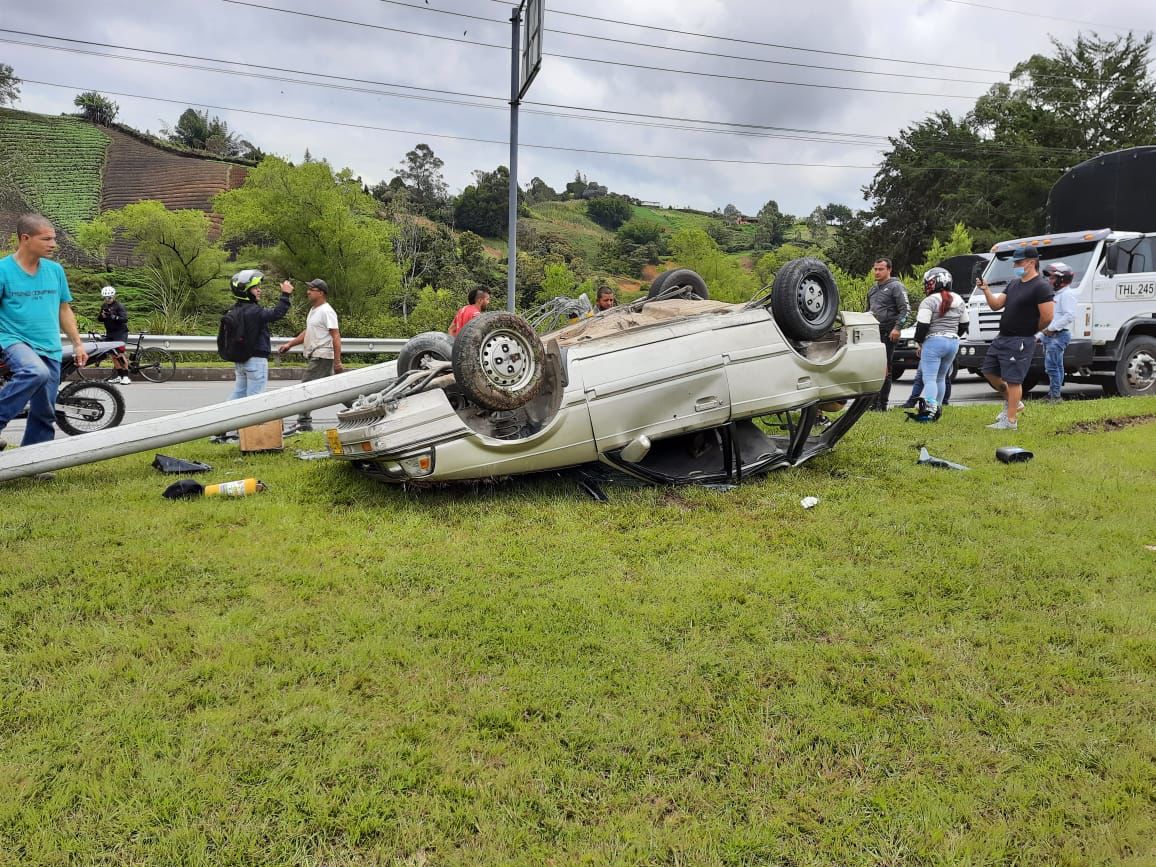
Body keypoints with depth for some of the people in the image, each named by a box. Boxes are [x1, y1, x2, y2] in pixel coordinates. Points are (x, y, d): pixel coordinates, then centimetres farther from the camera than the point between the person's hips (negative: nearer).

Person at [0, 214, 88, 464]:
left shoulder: (55, 270, 8)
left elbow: (64, 309, 17)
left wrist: (77, 344, 14)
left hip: (50, 349, 5)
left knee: (44, 414, 6)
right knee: (36, 372, -38)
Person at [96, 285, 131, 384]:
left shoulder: (119, 306, -9)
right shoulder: (104, 306, 11)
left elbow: (125, 319, -19)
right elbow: (99, 319, 12)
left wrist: (114, 317, -32)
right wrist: (102, 316, -10)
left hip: (120, 332, -7)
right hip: (109, 333, 7)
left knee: (120, 354, -14)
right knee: (113, 355, 8)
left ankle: (125, 376, -11)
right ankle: (118, 376, 14)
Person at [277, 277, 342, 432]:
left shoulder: (326, 311, -14)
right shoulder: (313, 310, 18)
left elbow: (336, 336, -19)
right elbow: (307, 332, 26)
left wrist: (337, 361, -24)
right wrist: (289, 344, 19)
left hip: (321, 357, -10)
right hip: (314, 356, 10)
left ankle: (303, 422, -3)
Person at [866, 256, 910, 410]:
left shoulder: (896, 286, -3)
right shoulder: (872, 290, 20)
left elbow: (905, 309, -10)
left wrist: (897, 327, -20)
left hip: (888, 334, -7)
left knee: (885, 368, -5)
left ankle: (882, 404, -2)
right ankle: (873, 401, 14)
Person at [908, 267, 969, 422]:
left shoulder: (929, 301, -11)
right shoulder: (959, 301, 11)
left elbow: (922, 326, -14)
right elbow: (963, 326, 17)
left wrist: (918, 344, -2)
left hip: (934, 341, -7)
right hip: (954, 342, 7)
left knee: (929, 378, -9)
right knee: (940, 378, 17)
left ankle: (929, 410, -21)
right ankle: (937, 409, 20)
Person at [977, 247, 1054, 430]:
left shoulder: (1041, 287, -14)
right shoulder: (1014, 284, 14)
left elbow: (1047, 317, -19)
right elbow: (996, 305, 11)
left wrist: (1031, 331, -4)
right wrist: (986, 290, -4)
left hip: (1020, 342, -9)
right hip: (1002, 338, 9)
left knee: (1013, 380, -5)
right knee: (989, 371, 15)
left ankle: (1011, 421, 2)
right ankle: (1013, 402, 31)